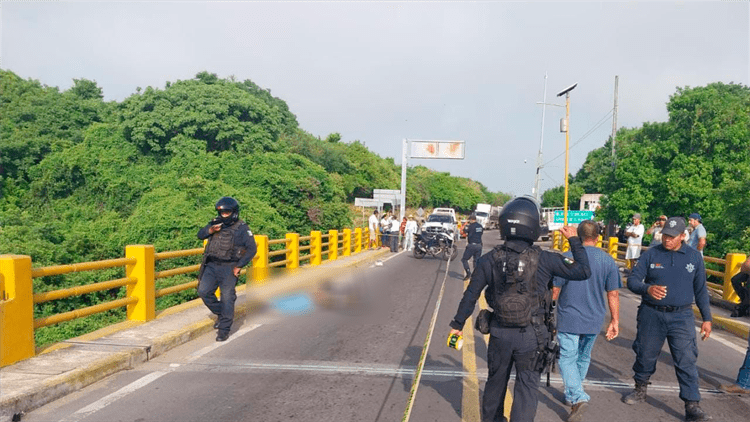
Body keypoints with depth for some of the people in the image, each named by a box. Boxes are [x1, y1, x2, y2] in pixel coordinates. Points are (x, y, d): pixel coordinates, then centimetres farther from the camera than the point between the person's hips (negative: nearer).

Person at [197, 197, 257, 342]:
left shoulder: (241, 228, -5)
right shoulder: (215, 223, 10)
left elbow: (252, 249, -7)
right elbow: (200, 235, 7)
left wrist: (239, 266, -12)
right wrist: (210, 230, -15)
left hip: (229, 268, -5)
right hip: (212, 266, 5)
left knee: (227, 298, -3)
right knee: (203, 291, -3)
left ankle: (224, 329, 7)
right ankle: (220, 313, 20)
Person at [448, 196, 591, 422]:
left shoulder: (490, 259, -7)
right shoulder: (544, 259, -14)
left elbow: (471, 295, -2)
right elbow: (583, 271, -4)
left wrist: (457, 323, 10)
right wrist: (574, 241, 10)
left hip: (500, 333, 3)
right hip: (531, 335, -3)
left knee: (496, 382, 22)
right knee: (527, 388, 9)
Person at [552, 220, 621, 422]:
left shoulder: (567, 258, -12)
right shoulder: (608, 261, -2)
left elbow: (554, 290, -8)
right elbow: (613, 294, 0)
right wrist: (615, 321, 9)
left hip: (569, 319, -4)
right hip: (594, 321, 4)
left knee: (568, 358, 2)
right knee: (583, 358, 19)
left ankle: (578, 398, -16)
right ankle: (571, 394, 34)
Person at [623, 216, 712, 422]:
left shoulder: (694, 257, 3)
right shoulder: (651, 254, -2)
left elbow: (701, 290, 9)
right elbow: (632, 280, -6)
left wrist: (707, 318, 8)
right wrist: (648, 289, -27)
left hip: (681, 317, 0)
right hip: (651, 314, 0)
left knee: (686, 361, -6)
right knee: (645, 355, 12)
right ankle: (640, 390, 34)